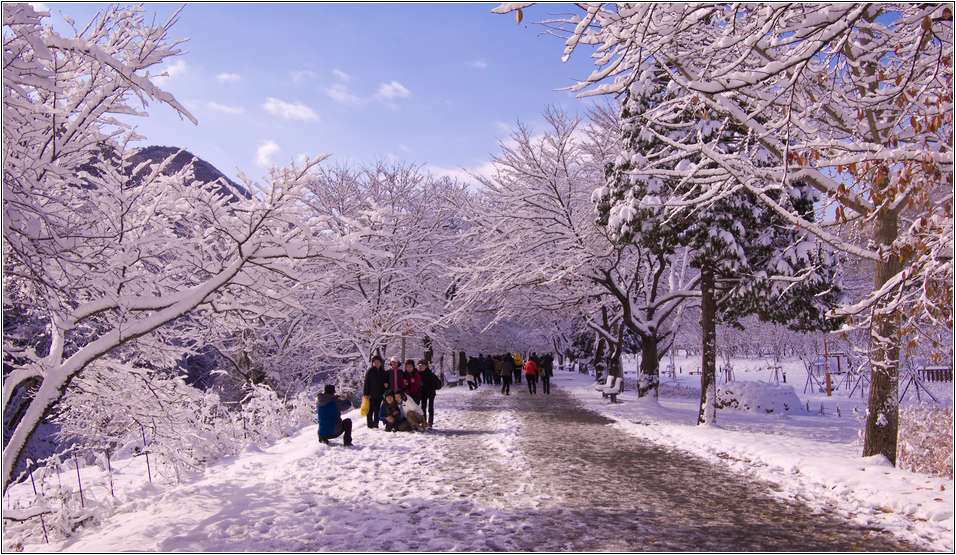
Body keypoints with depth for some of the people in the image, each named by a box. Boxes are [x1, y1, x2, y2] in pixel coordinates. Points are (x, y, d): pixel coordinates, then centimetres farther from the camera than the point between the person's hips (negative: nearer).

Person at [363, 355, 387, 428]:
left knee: (377, 410, 8)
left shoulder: (383, 372, 11)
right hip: (371, 395, -4)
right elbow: (366, 383, -4)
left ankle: (376, 424, 14)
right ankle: (370, 424, 4)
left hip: (379, 395, 4)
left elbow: (385, 381, 20)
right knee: (370, 410, -3)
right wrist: (366, 393, -10)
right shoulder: (370, 371, -2)